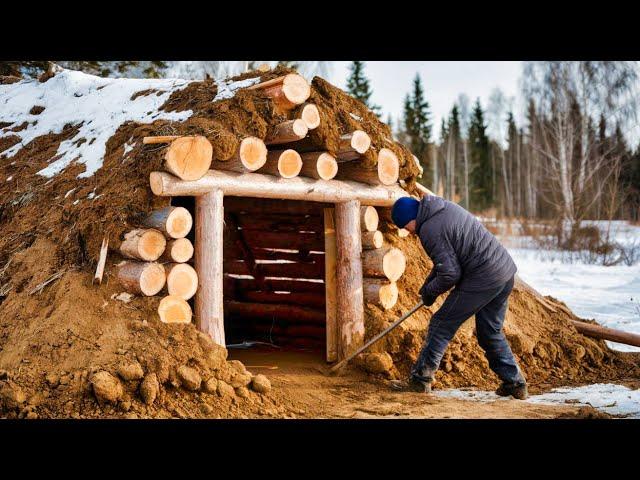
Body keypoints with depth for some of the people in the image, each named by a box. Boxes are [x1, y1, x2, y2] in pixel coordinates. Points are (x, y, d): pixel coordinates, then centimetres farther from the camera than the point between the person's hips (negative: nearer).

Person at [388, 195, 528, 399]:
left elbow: (450, 273, -16)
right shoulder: (445, 206, 14)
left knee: (442, 325, 2)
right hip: (506, 269, 9)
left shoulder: (429, 230, -16)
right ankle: (515, 383, 25)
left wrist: (429, 292, 1)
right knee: (491, 332, 21)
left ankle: (420, 379, 9)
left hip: (483, 280, -9)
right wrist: (428, 283, 21)